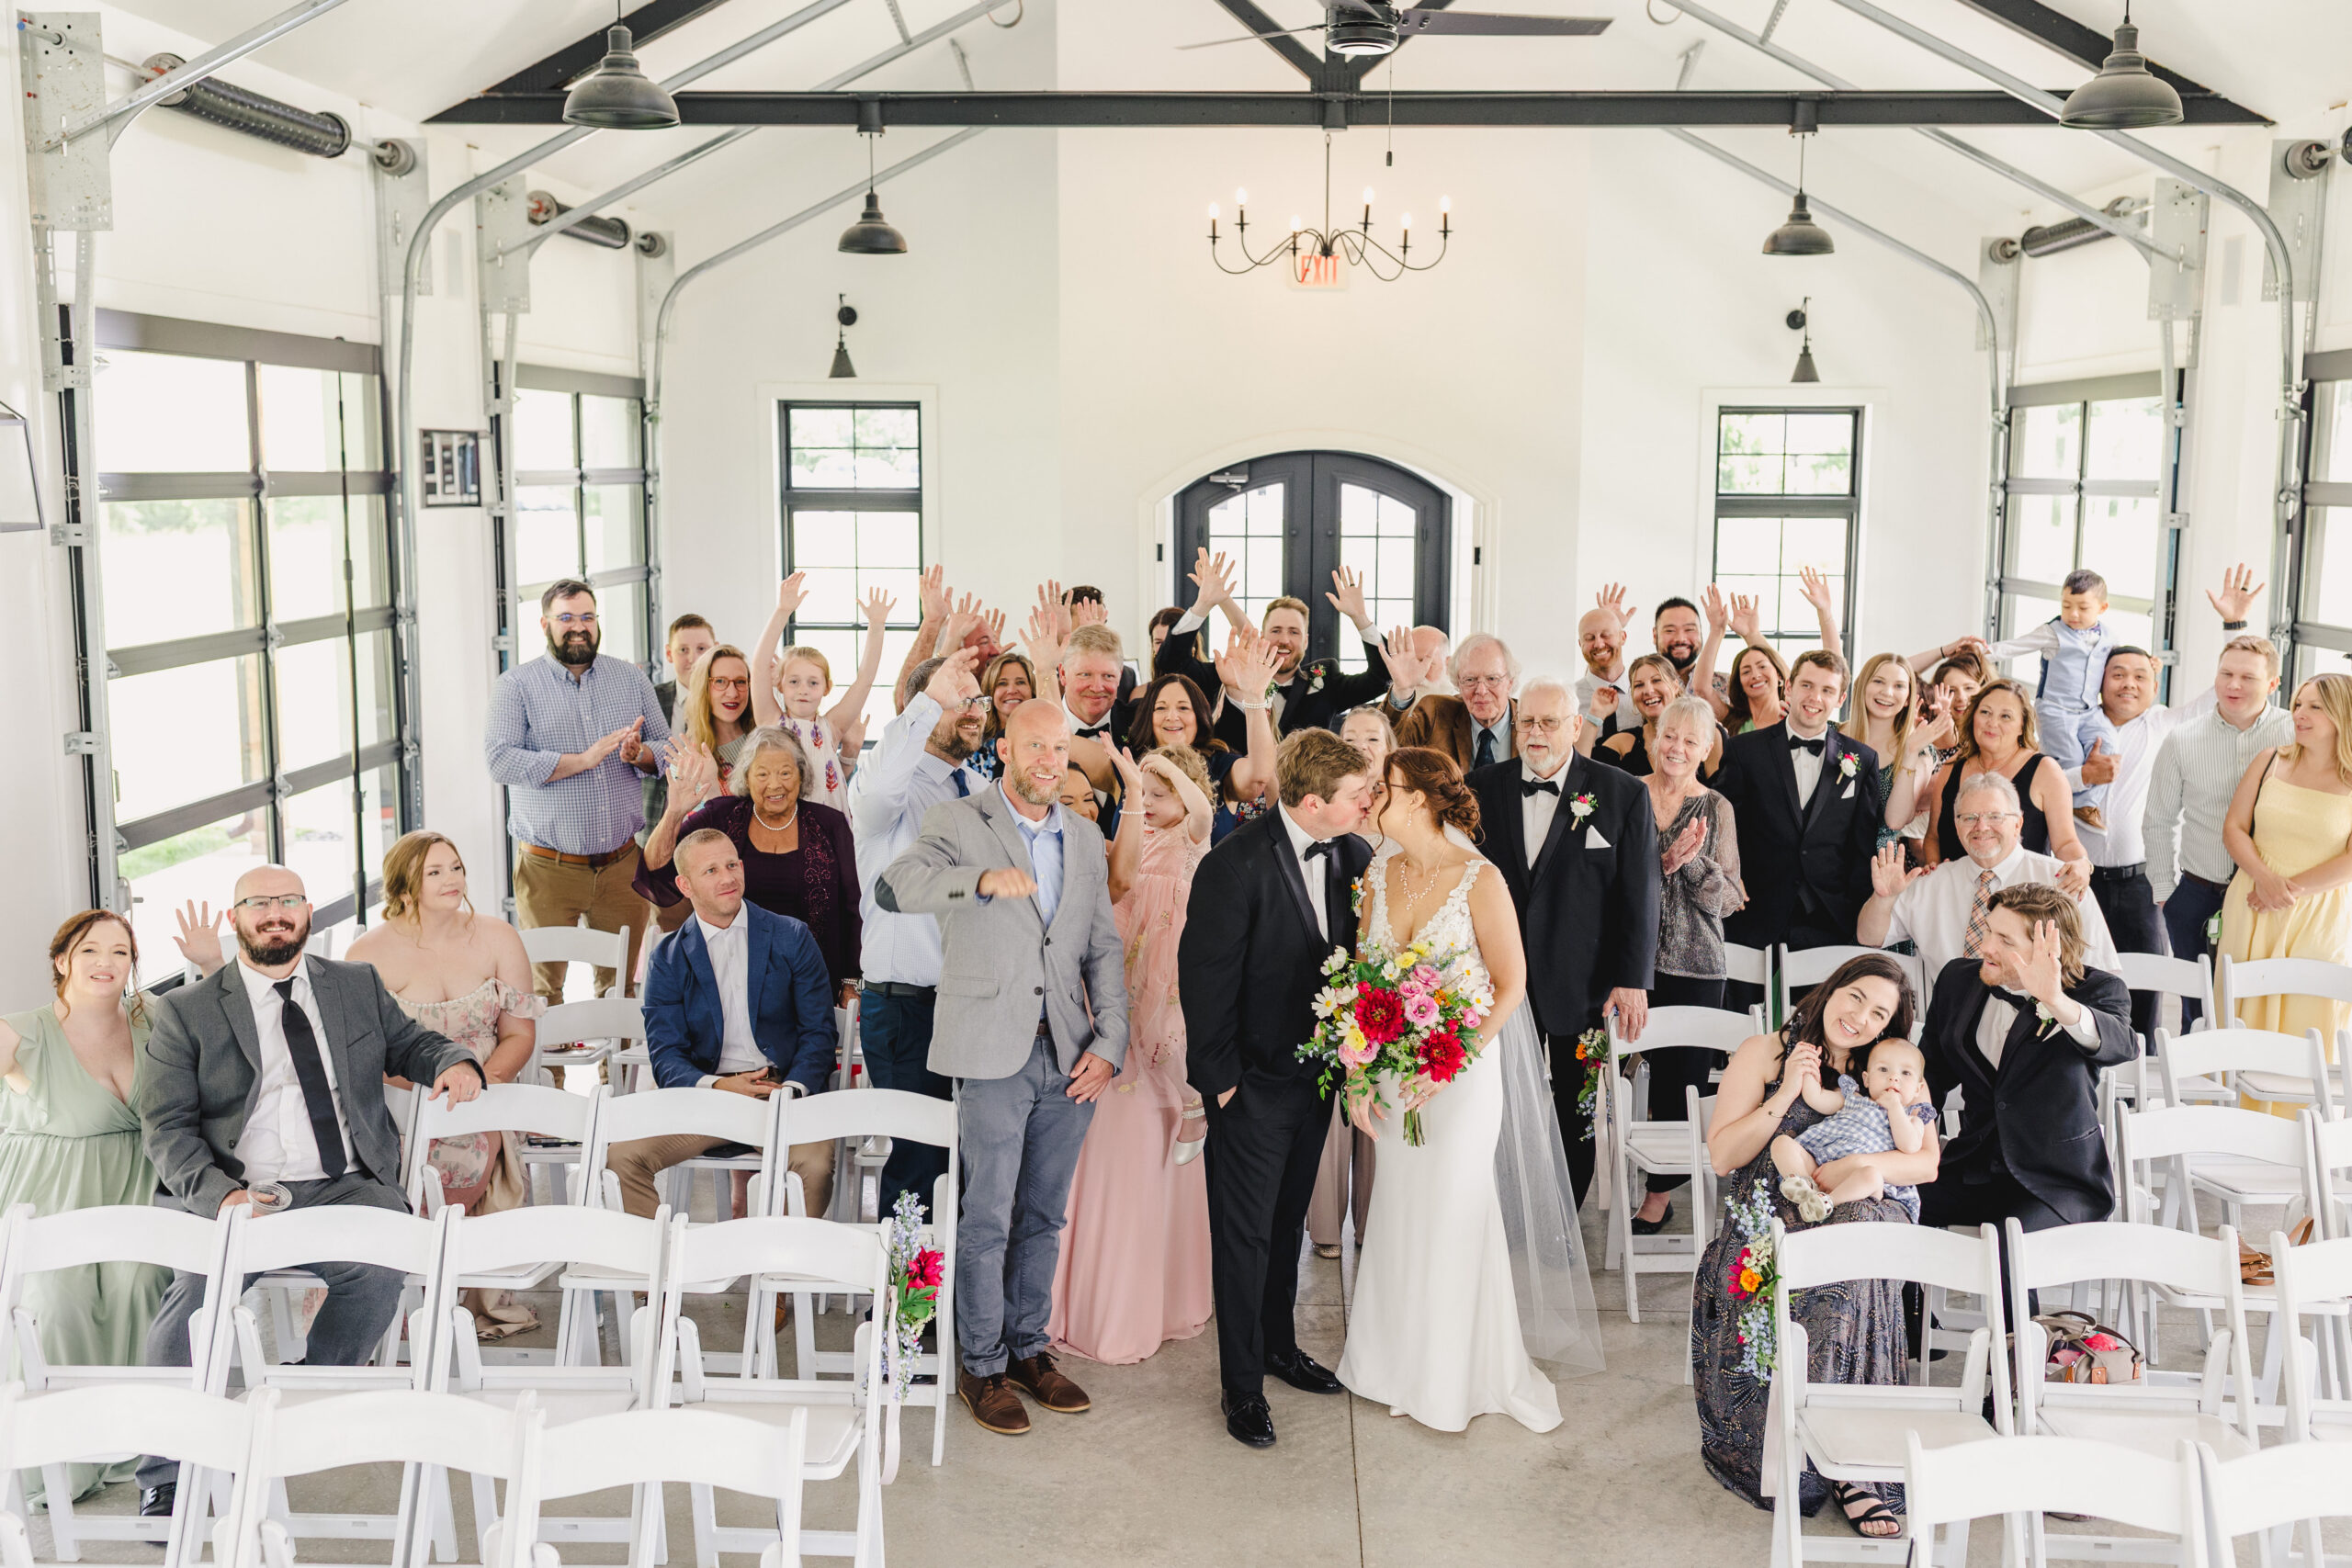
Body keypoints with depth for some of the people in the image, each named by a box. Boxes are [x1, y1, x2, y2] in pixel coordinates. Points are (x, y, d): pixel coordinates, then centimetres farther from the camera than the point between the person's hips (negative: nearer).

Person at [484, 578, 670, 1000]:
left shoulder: (631, 678, 11)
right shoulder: (516, 686, -1)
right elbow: (500, 760, -13)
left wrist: (640, 753, -11)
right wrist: (584, 759, -18)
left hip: (622, 865, 3)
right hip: (548, 868, -3)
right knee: (542, 990, 3)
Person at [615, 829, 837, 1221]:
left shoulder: (791, 937, 7)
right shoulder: (669, 959, 8)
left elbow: (819, 1032, 3)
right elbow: (665, 1057, 2)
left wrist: (790, 1091, -16)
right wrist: (717, 1087, -18)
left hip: (784, 1089, -1)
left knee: (816, 1166, -32)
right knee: (622, 1156, -23)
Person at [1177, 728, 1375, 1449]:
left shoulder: (1352, 855, -4)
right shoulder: (1235, 866, -22)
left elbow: (1361, 954, 5)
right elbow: (1205, 979, -17)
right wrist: (1220, 1078, -12)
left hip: (1318, 1072, 6)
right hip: (1254, 1081, -6)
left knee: (1288, 1221, 22)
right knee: (1245, 1233, 5)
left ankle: (1279, 1344, 40)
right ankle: (1242, 1384, 19)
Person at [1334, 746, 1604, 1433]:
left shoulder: (1479, 880, -16)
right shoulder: (1380, 873, 0)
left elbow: (1511, 985, -11)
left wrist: (1453, 1064, -18)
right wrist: (1358, 1075, -1)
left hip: (1466, 1066, -5)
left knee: (1454, 1211, 3)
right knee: (1399, 1212, 12)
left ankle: (1460, 1372, 22)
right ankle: (1402, 1358, 29)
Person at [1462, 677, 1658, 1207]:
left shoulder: (1623, 793, -4)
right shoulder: (1484, 787, 2)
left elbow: (1640, 894, -5)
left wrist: (1633, 979, -10)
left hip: (1584, 983, -1)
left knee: (1578, 1118, 11)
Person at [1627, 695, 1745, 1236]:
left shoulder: (1716, 809, 3)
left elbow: (1726, 898, 1)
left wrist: (1692, 861, -16)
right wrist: (1663, 861, -12)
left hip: (1695, 962, 0)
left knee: (1683, 1072, 1)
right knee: (1659, 1066, 3)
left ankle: (1659, 1193, 12)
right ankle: (1665, 1187, 17)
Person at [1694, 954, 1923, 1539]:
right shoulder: (1762, 1053, 10)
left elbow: (1926, 1163, 4)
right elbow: (1722, 1156, 1)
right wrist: (1787, 1095, -8)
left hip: (1858, 1216, 1)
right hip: (1767, 1223, -1)